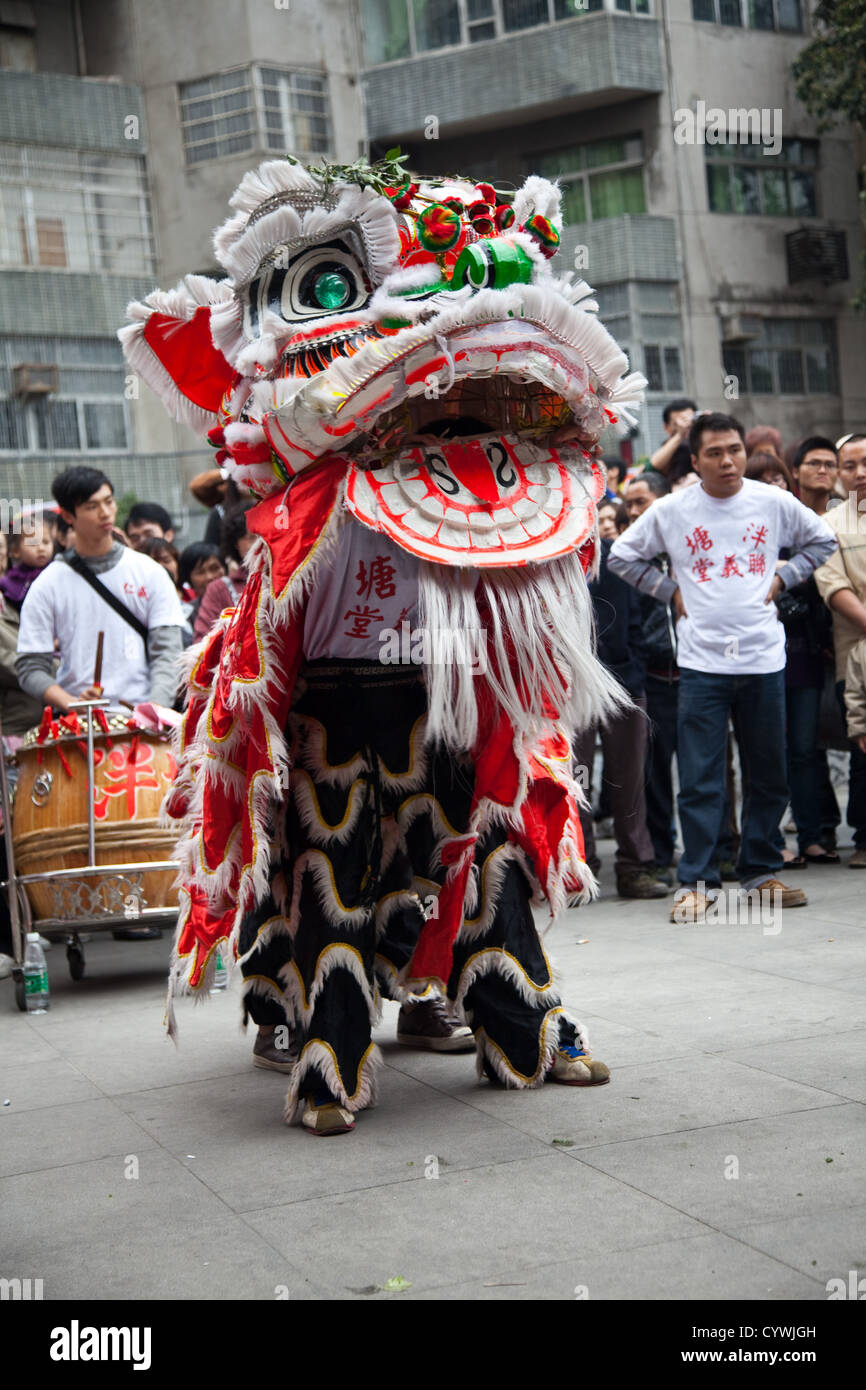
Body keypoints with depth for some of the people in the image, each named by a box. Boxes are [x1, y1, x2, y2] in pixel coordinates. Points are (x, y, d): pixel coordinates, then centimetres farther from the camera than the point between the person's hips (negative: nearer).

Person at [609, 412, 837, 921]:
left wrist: (782, 578, 7)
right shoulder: (671, 511, -1)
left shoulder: (773, 502, 2)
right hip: (702, 660, -2)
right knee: (700, 779, -4)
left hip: (764, 657, 2)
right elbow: (623, 556, 11)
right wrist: (670, 592, 4)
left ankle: (762, 870, 22)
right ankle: (696, 882, 2)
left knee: (768, 775, 9)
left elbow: (822, 540, 18)